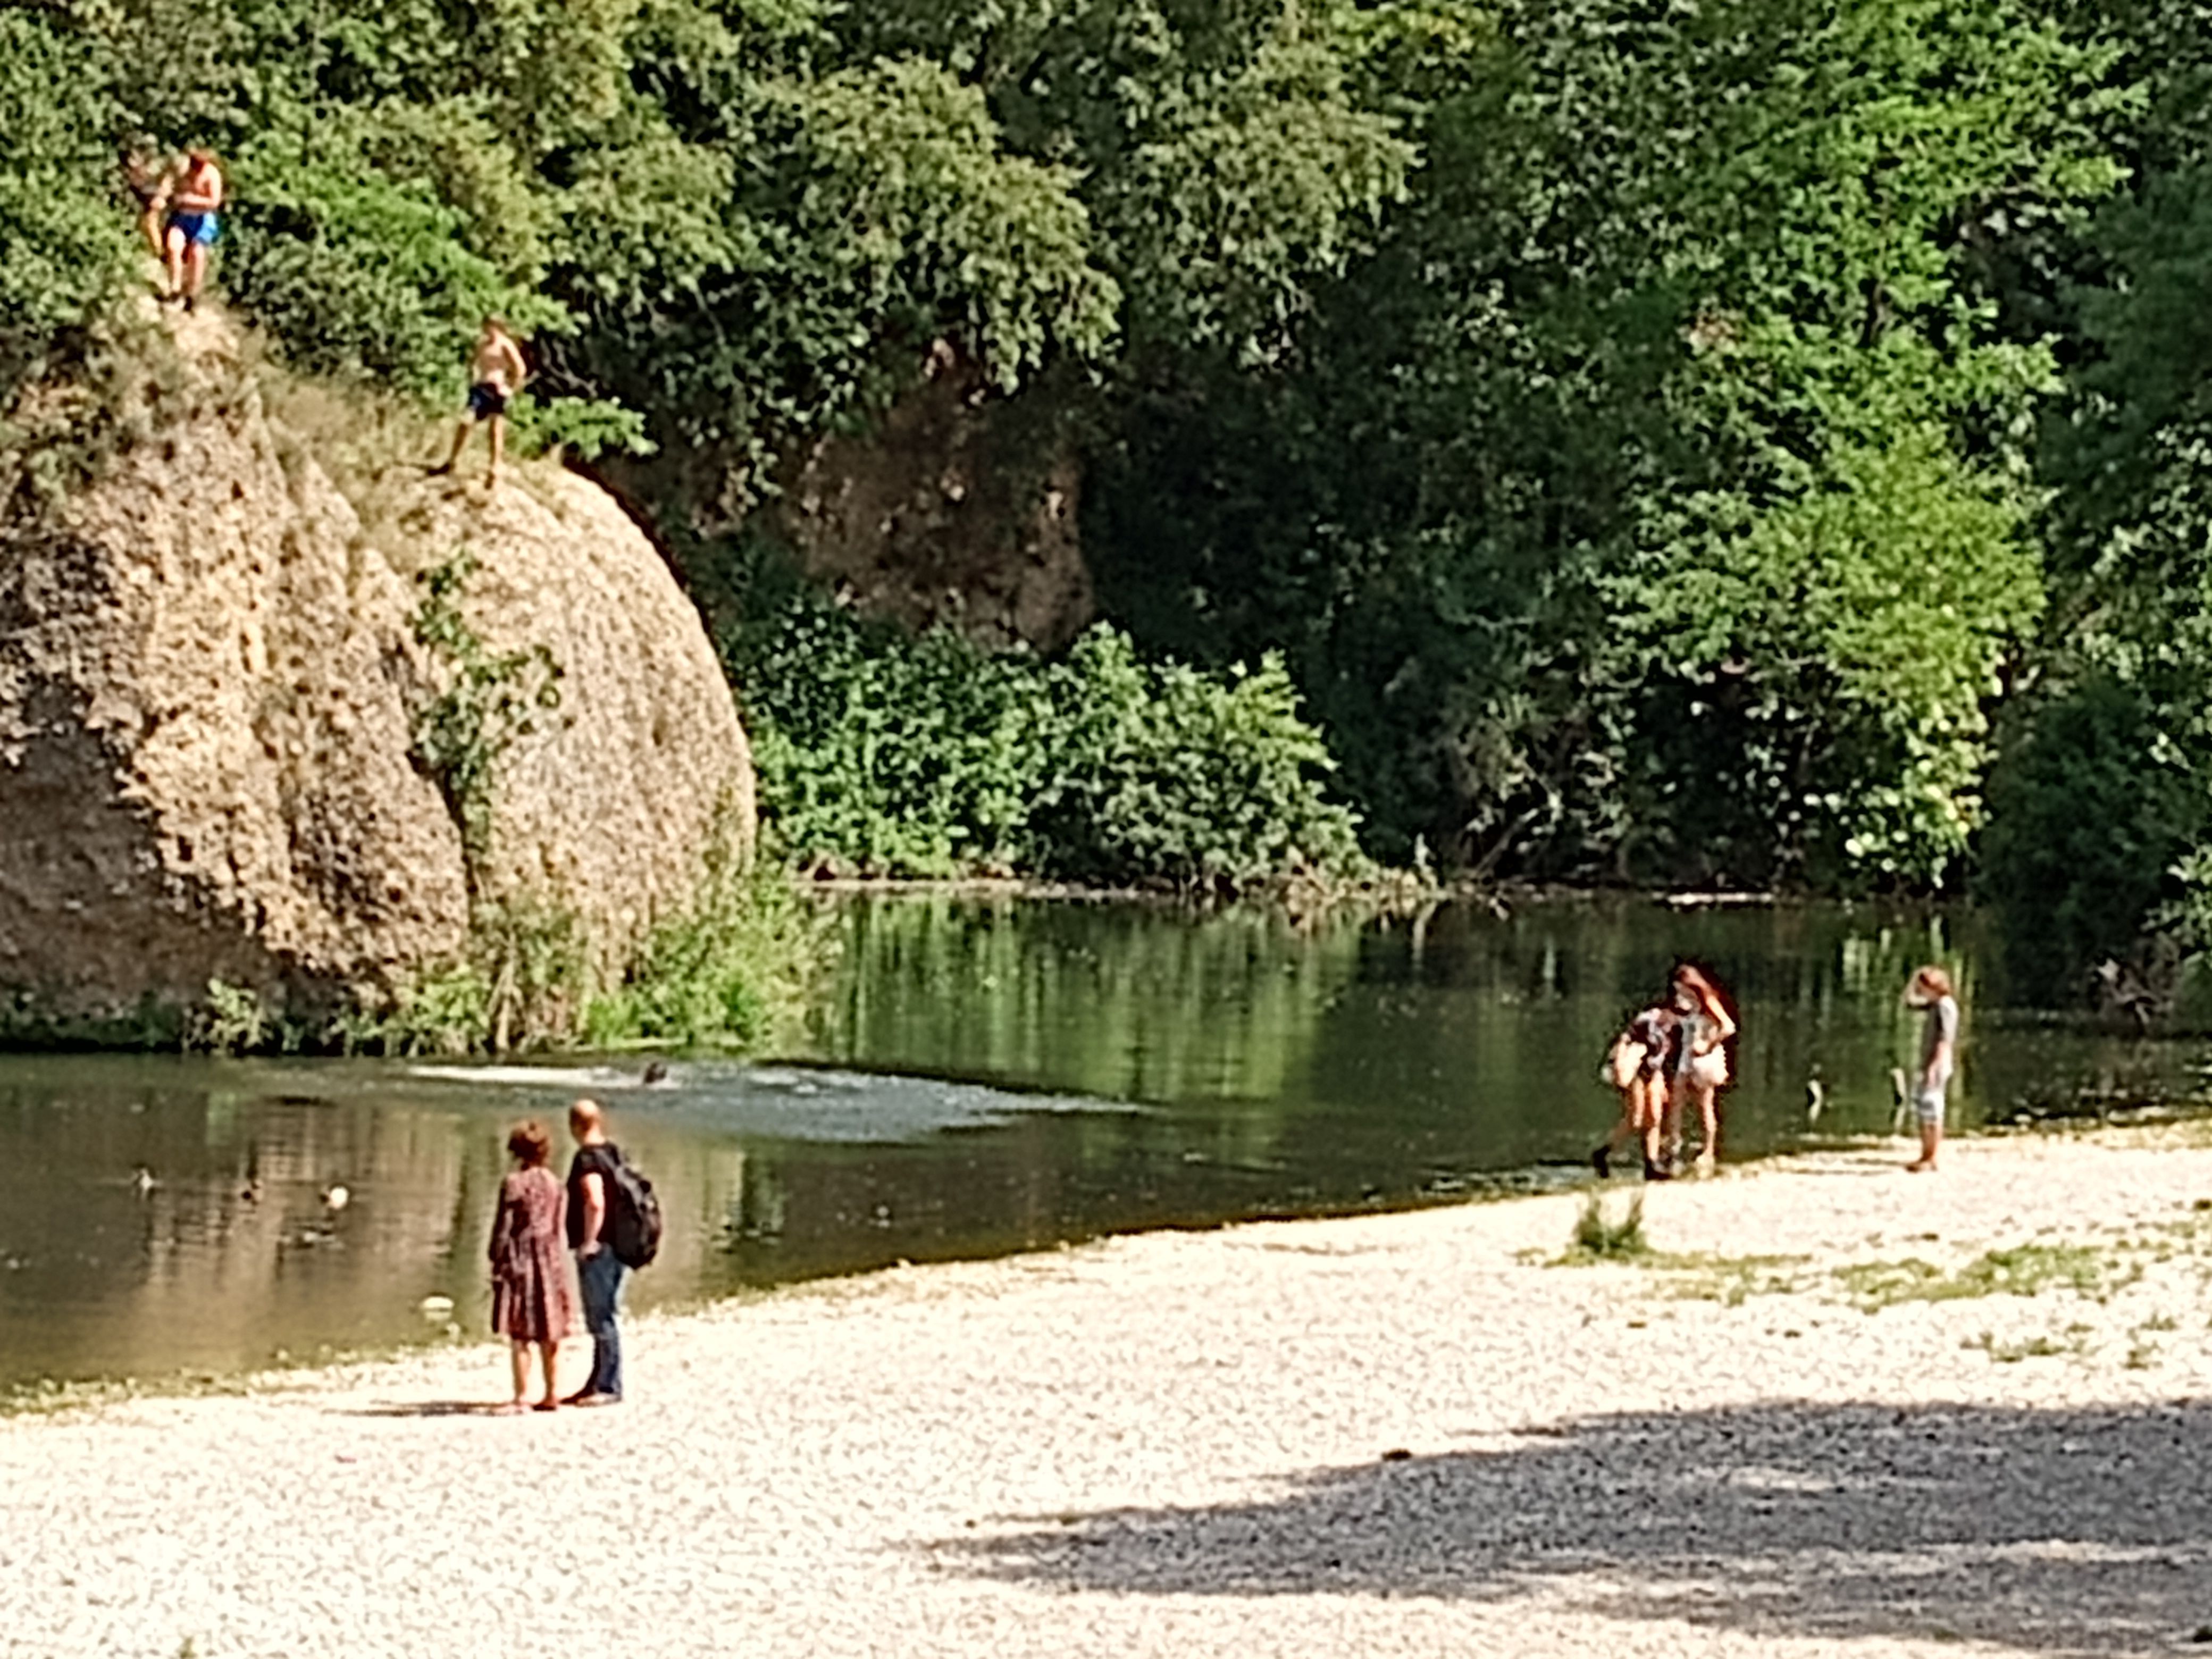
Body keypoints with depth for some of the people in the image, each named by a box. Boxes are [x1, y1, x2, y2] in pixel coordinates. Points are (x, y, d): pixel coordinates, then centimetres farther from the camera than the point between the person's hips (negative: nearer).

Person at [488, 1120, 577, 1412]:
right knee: (548, 1333, 13)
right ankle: (551, 1394, 18)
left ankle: (520, 1397, -6)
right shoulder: (557, 1186, 7)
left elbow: (503, 1227, -9)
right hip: (551, 1260, 6)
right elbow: (560, 1231, 10)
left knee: (519, 1334, -4)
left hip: (520, 1259, -6)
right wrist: (557, 1264, 17)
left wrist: (497, 1263, -4)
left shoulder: (514, 1183, -9)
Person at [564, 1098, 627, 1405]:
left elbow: (595, 1202, -26)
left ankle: (609, 1388, -3)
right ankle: (599, 1384, 23)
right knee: (605, 1319, 16)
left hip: (597, 1249, -10)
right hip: (619, 1246, 10)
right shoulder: (615, 1155, 13)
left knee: (602, 1320, -5)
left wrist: (589, 1241, -19)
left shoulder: (588, 1158, -14)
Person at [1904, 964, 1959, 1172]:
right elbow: (1910, 1001, 28)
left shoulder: (1945, 1006, -15)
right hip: (1928, 1064, 10)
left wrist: (1935, 1066, -25)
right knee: (1923, 1110, 13)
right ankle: (1926, 1157, 18)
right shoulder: (1934, 1005, 14)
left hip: (1938, 1065, -10)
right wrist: (1914, 979, 13)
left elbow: (1945, 1040, -21)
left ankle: (1931, 1159, -6)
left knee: (1932, 1110, -8)